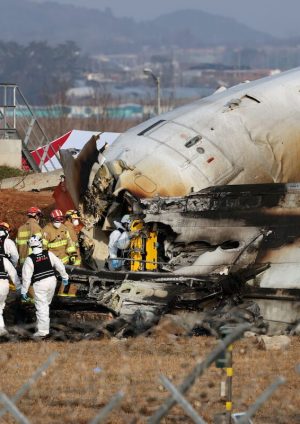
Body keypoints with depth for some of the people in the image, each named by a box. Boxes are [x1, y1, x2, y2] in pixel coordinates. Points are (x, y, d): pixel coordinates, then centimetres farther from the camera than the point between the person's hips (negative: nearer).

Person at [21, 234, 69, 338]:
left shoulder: (29, 259, -12)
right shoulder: (49, 254, -2)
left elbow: (26, 276, -11)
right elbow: (60, 265, 6)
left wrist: (24, 291, -3)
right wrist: (65, 277, 21)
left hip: (39, 284, -4)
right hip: (51, 281, 4)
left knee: (41, 307, -1)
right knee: (46, 304, 21)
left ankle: (42, 331, -2)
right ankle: (44, 326, 30)